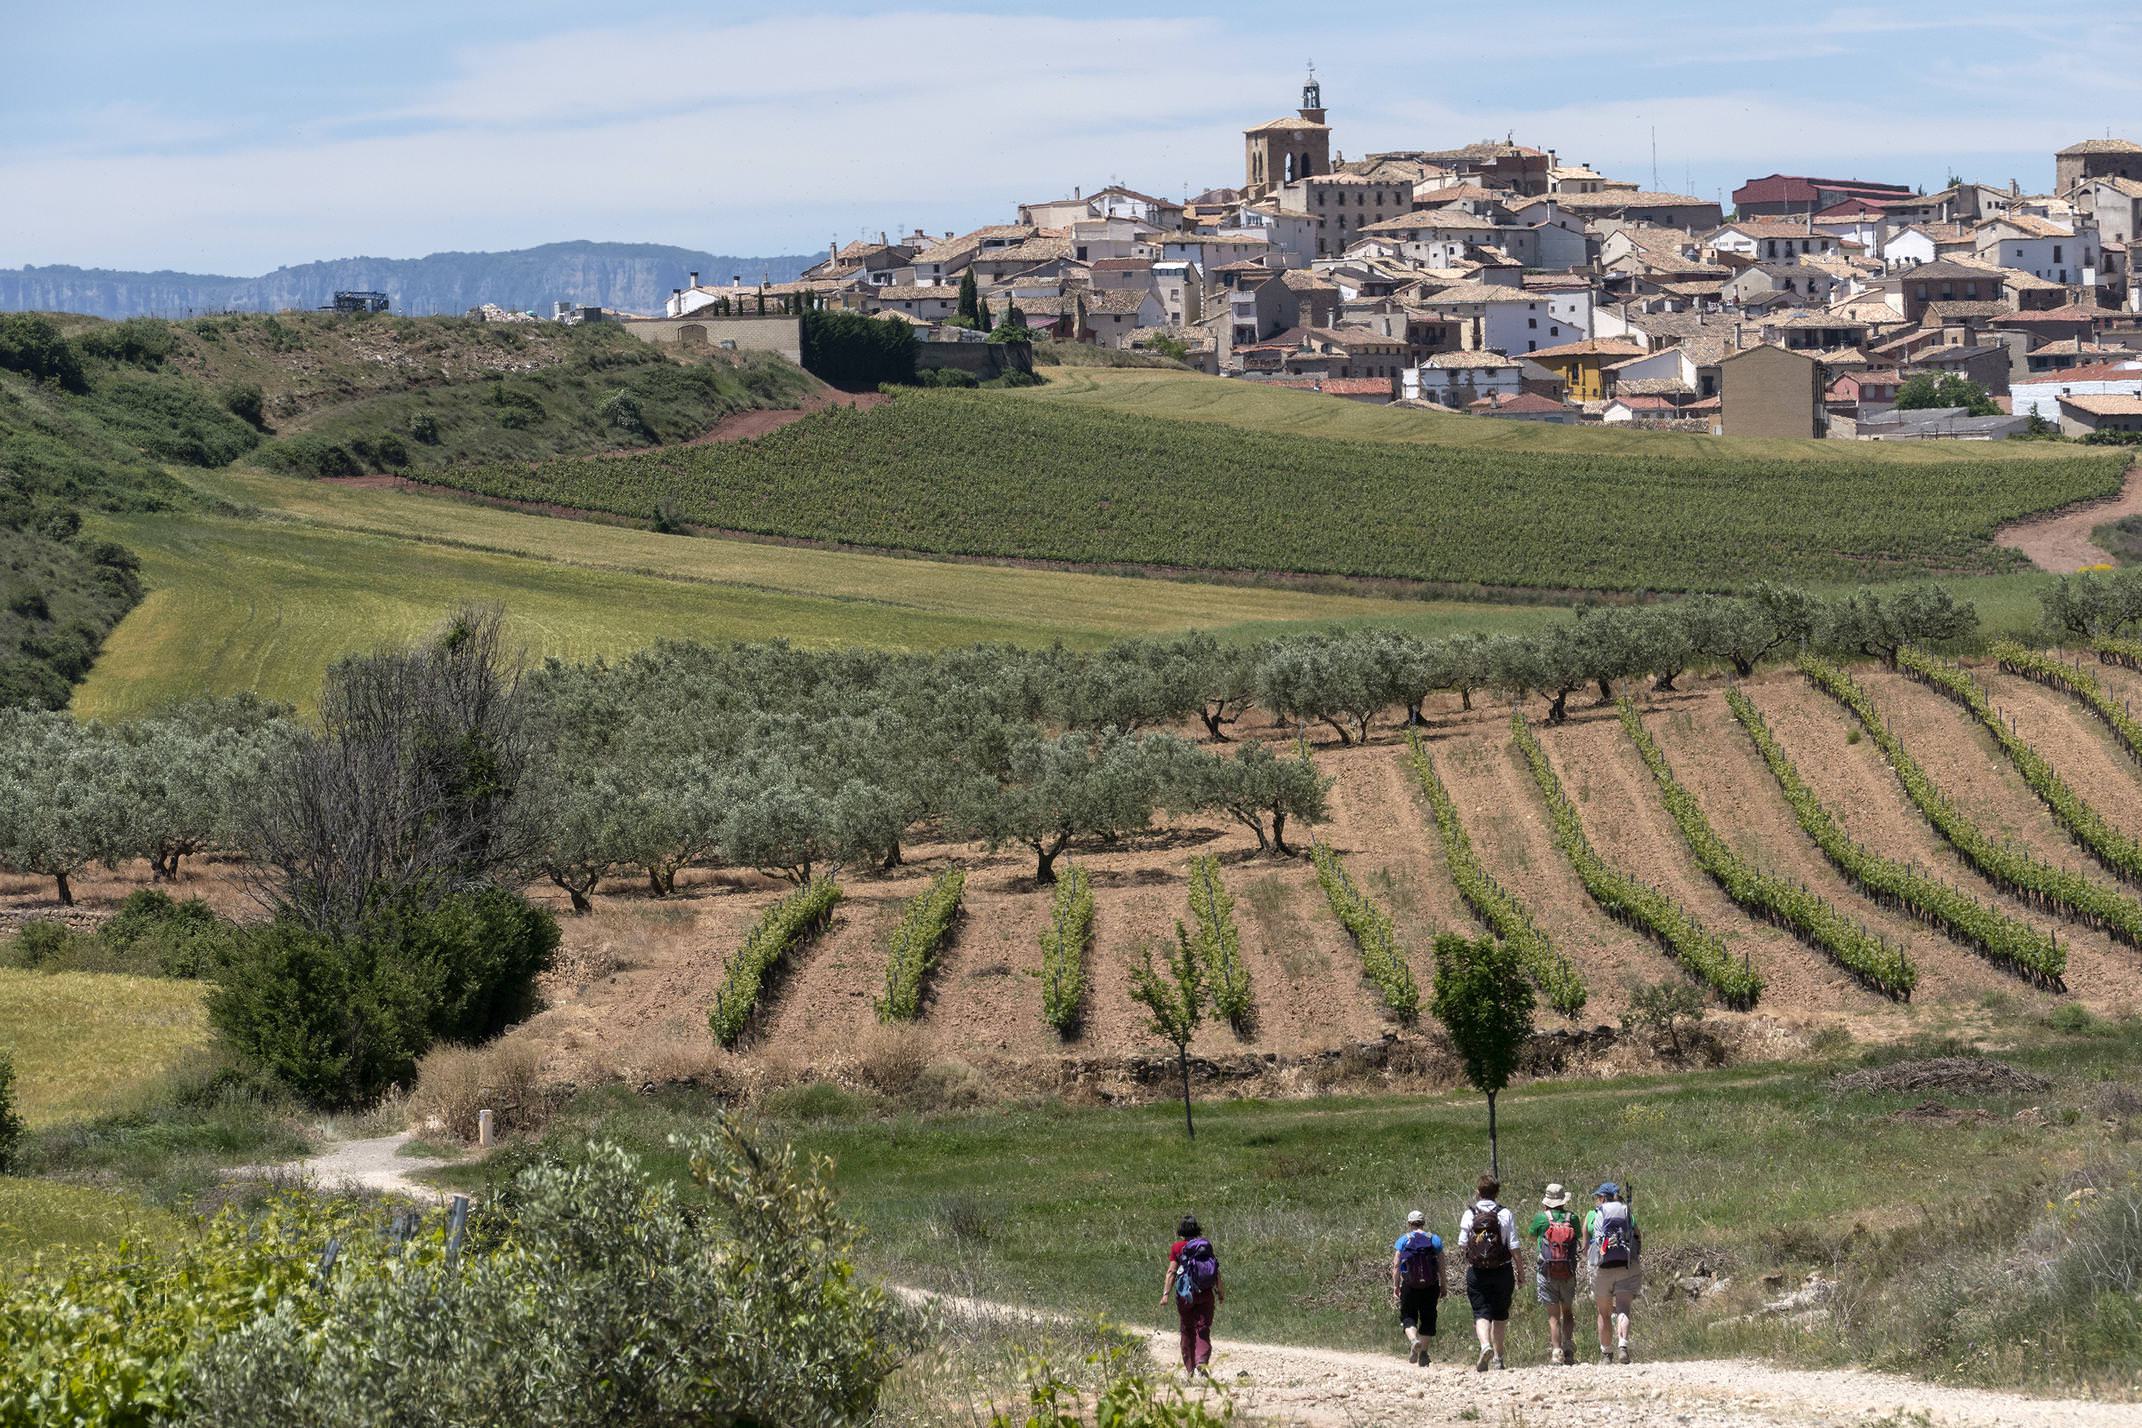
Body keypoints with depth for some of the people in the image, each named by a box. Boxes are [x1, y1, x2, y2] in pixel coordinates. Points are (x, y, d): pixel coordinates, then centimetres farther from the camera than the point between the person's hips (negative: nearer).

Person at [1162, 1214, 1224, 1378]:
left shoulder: (1177, 1248, -3)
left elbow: (1172, 1272, -10)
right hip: (1206, 1294, 1)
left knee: (1187, 1332, 11)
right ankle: (1202, 1361, -21)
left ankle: (1190, 1368, 15)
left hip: (1185, 1295, -1)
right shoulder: (1206, 1245, 3)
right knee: (1203, 1329, 0)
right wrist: (1221, 1292, 16)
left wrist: (1166, 1294, -11)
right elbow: (1216, 1272, 6)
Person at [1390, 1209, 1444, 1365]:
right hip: (1430, 1286, 1)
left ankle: (1413, 1339, -21)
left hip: (1409, 1285, -1)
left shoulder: (1403, 1240, 0)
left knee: (1408, 1317, 7)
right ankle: (1423, 1352, 8)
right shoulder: (1434, 1240, 3)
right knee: (1427, 1318, 10)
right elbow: (1441, 1266, 2)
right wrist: (1442, 1286, 9)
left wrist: (1395, 1286, 0)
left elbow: (1396, 1265, -4)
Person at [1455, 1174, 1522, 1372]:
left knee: (1481, 1312, -1)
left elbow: (1462, 1244, -2)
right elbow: (1514, 1247, -7)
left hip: (1476, 1272, 0)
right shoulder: (1505, 1215, -6)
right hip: (1502, 1271, 0)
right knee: (1500, 1314, 15)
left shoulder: (1469, 1214, -4)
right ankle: (1497, 1356, 20)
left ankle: (1485, 1345, -27)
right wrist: (1520, 1271, 4)